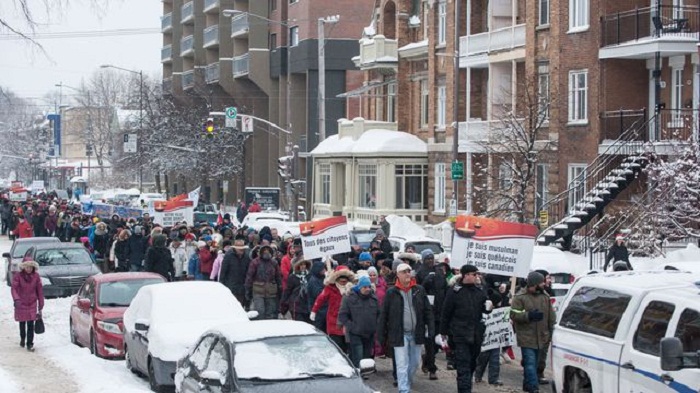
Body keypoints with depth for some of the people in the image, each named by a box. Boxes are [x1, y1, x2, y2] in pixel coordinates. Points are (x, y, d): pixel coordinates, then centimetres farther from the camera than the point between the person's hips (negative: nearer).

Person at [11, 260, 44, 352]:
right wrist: (16, 299, -38)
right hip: (21, 304, 0)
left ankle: (30, 344, 1)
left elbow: (39, 290, 2)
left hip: (32, 304, 0)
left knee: (31, 325, -5)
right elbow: (14, 288, -19)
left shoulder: (36, 276, -3)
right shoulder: (18, 277, -10)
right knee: (22, 323, 13)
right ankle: (22, 338, 40)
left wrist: (41, 305, 3)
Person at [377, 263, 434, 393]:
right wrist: (381, 335, -1)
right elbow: (384, 315, 0)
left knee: (415, 362, 14)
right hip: (399, 334, -3)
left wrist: (431, 330, -3)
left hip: (416, 333, 3)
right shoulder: (391, 293, -3)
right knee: (402, 365, -6)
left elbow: (428, 311, 5)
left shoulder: (419, 290, 4)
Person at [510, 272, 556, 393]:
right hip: (526, 337, -6)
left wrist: (552, 332, 12)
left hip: (540, 337, 6)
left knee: (533, 363, 13)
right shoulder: (520, 297, -7)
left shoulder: (545, 296, 9)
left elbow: (551, 316, 15)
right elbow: (514, 315, -12)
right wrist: (529, 316, -22)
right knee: (530, 363, -12)